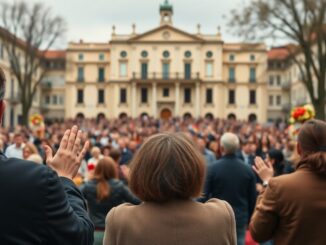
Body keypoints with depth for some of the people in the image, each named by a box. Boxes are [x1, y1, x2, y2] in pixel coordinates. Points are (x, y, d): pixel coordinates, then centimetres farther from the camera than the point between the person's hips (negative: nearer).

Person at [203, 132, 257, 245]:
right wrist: (248, 219, 15)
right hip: (240, 219, 2)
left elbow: (205, 195, -8)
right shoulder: (248, 169, -3)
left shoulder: (213, 168, -12)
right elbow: (252, 198, 2)